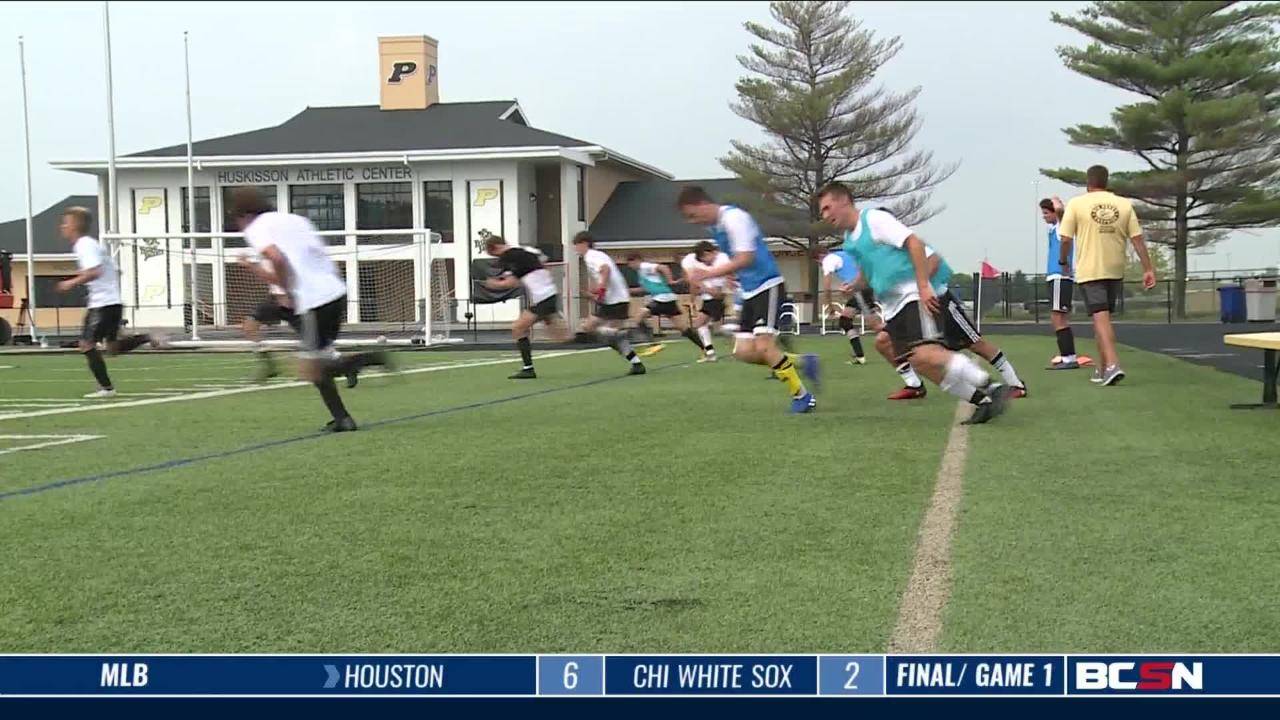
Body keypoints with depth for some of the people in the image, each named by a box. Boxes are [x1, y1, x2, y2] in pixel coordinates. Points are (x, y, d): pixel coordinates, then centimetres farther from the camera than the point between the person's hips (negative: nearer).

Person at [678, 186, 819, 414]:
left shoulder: (734, 217, -17)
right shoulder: (715, 226, 11)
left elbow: (745, 258, -26)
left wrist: (708, 274, -27)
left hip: (767, 286, -9)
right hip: (749, 292, 9)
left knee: (764, 347, -18)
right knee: (744, 351, 0)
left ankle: (802, 397, -4)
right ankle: (803, 363, 13)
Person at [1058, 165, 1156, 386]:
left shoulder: (1076, 204, -4)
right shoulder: (1124, 204, 5)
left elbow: (1065, 239, -6)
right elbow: (1137, 239, 1)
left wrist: (1063, 260, 12)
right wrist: (1148, 269, 3)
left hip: (1089, 271, -4)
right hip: (1116, 271, 4)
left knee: (1101, 318, -9)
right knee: (1103, 317, 16)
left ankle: (1112, 364, -26)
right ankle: (1102, 369, 23)